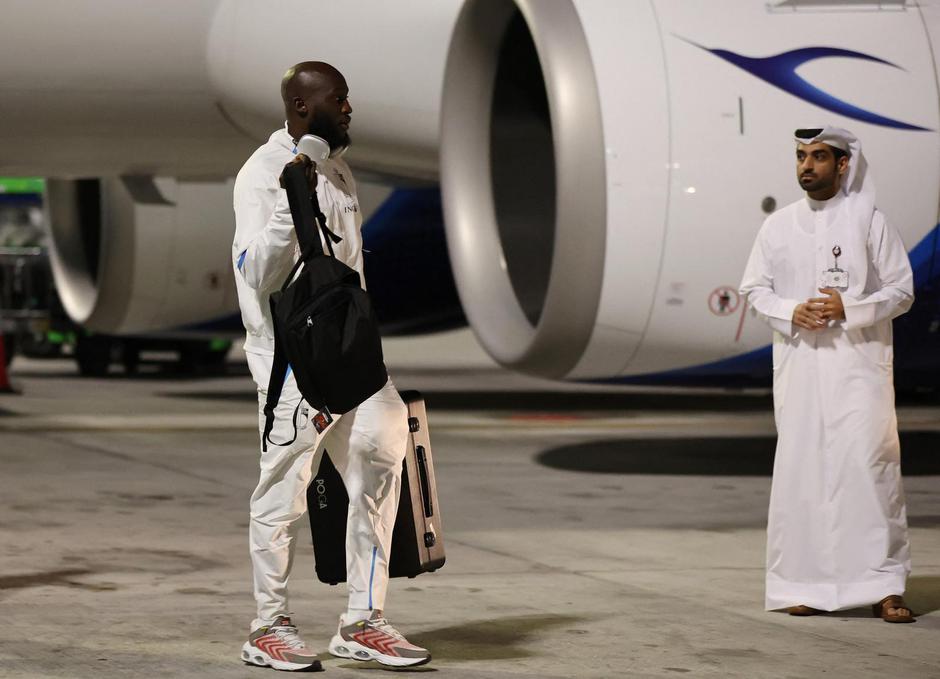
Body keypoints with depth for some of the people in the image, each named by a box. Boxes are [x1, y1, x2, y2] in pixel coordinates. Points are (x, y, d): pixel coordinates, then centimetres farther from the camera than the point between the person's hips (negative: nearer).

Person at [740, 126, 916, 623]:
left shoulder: (868, 222, 1)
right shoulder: (779, 226, 9)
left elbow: (901, 290, 1)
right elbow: (754, 288, 12)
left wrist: (849, 310, -14)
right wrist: (791, 313, -8)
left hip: (858, 363, -3)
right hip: (798, 364, 3)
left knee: (869, 464, -9)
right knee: (800, 468, 2)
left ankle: (885, 586, -7)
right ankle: (805, 583, 9)